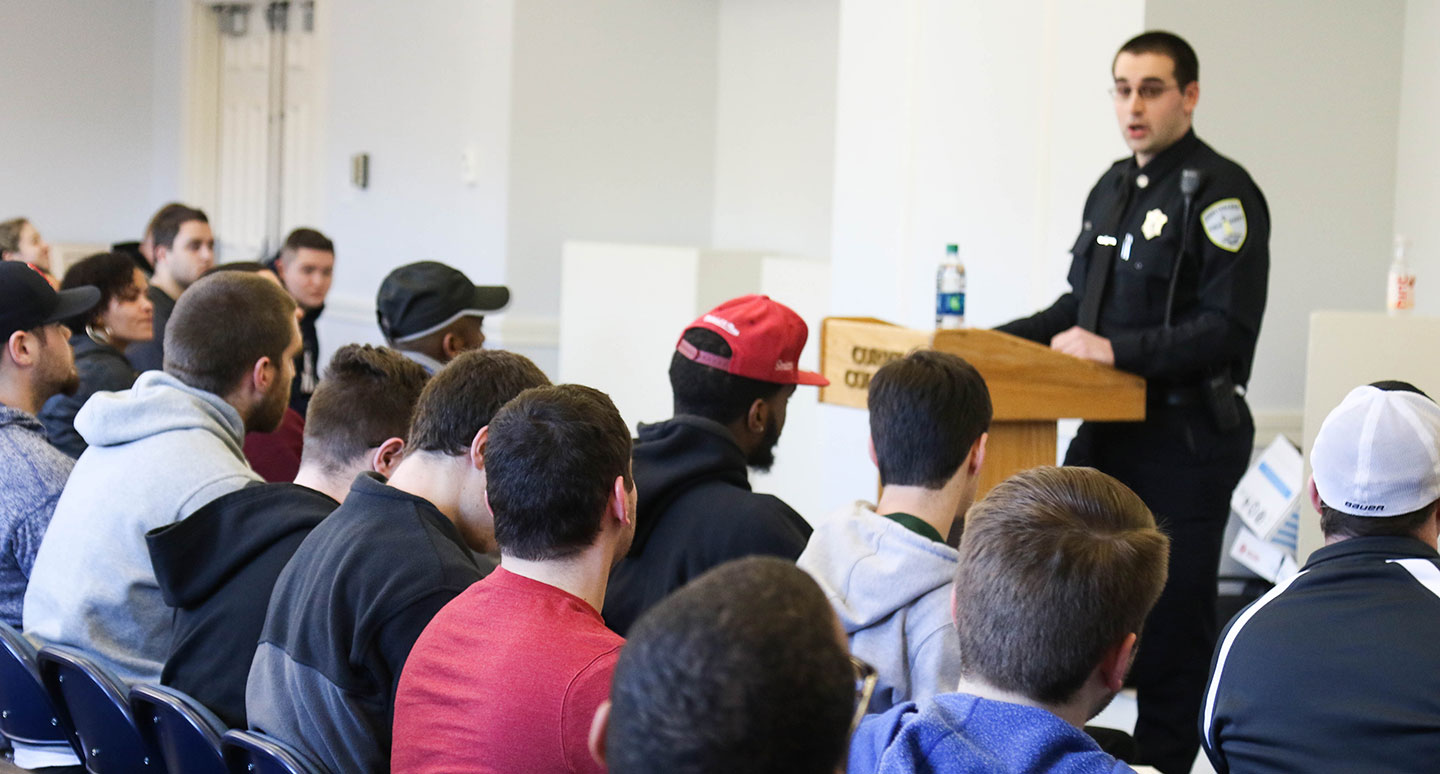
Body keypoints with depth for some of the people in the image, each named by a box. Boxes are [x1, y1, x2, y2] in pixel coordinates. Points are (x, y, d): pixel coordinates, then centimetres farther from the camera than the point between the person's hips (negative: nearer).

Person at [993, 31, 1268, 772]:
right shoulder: (1112, 189, 15)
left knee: (1171, 616, 0)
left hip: (1186, 439, -8)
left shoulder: (1220, 193, -11)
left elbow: (1226, 329, -19)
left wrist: (1116, 349, -22)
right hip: (1109, 431, 8)